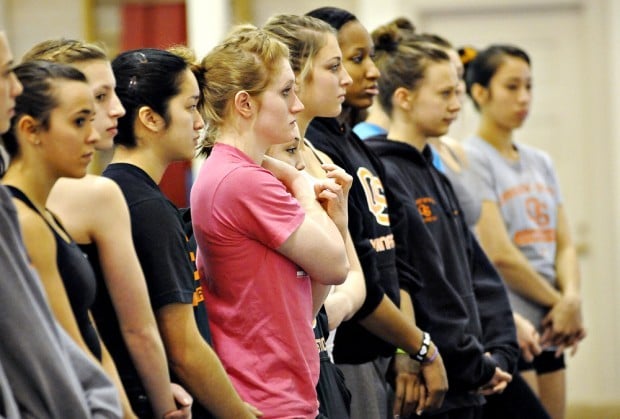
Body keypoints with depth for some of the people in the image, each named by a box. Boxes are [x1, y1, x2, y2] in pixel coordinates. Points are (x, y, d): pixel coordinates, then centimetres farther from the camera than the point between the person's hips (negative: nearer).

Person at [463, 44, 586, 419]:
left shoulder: (541, 163, 16)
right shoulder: (472, 159, -8)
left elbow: (565, 244, 12)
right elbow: (499, 254, -15)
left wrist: (572, 298, -8)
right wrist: (561, 303, -7)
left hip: (550, 330, 8)